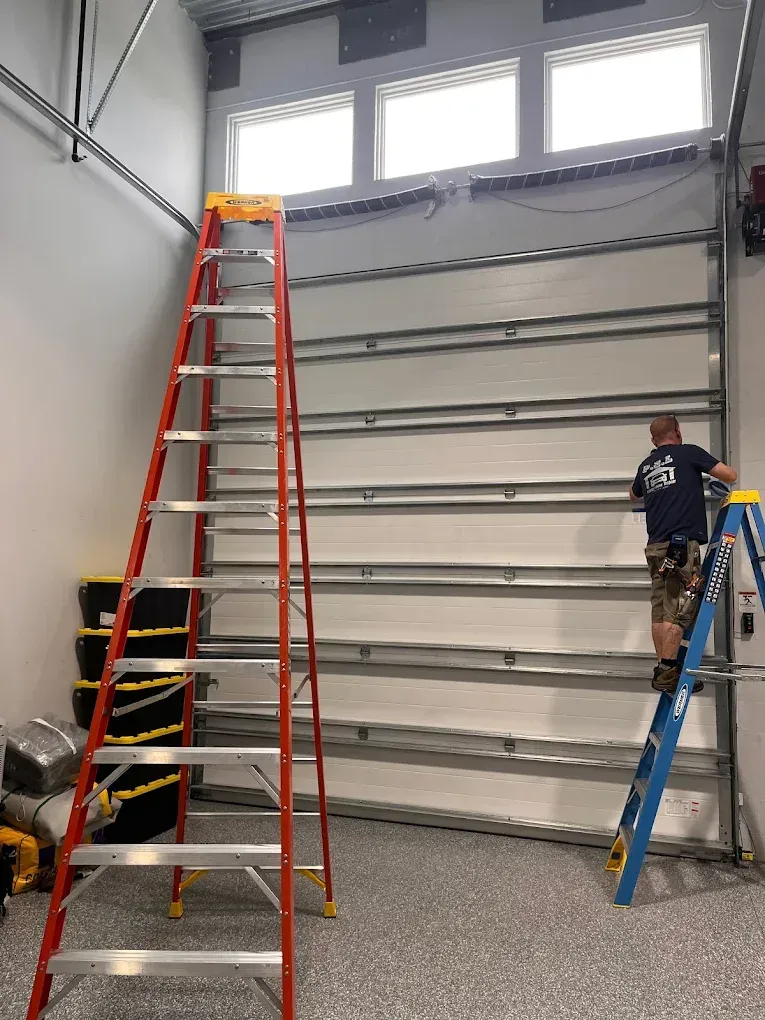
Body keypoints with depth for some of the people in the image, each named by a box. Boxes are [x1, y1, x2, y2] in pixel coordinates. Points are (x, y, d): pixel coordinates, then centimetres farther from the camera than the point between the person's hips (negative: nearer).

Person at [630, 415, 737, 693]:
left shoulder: (646, 465, 18)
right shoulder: (688, 452, 2)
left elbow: (634, 495, 38)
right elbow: (730, 476, 4)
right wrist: (713, 474, 27)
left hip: (656, 546, 6)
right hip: (683, 544, -6)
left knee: (660, 610, 5)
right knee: (679, 610, -7)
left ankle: (664, 670, 7)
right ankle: (666, 672, -10)